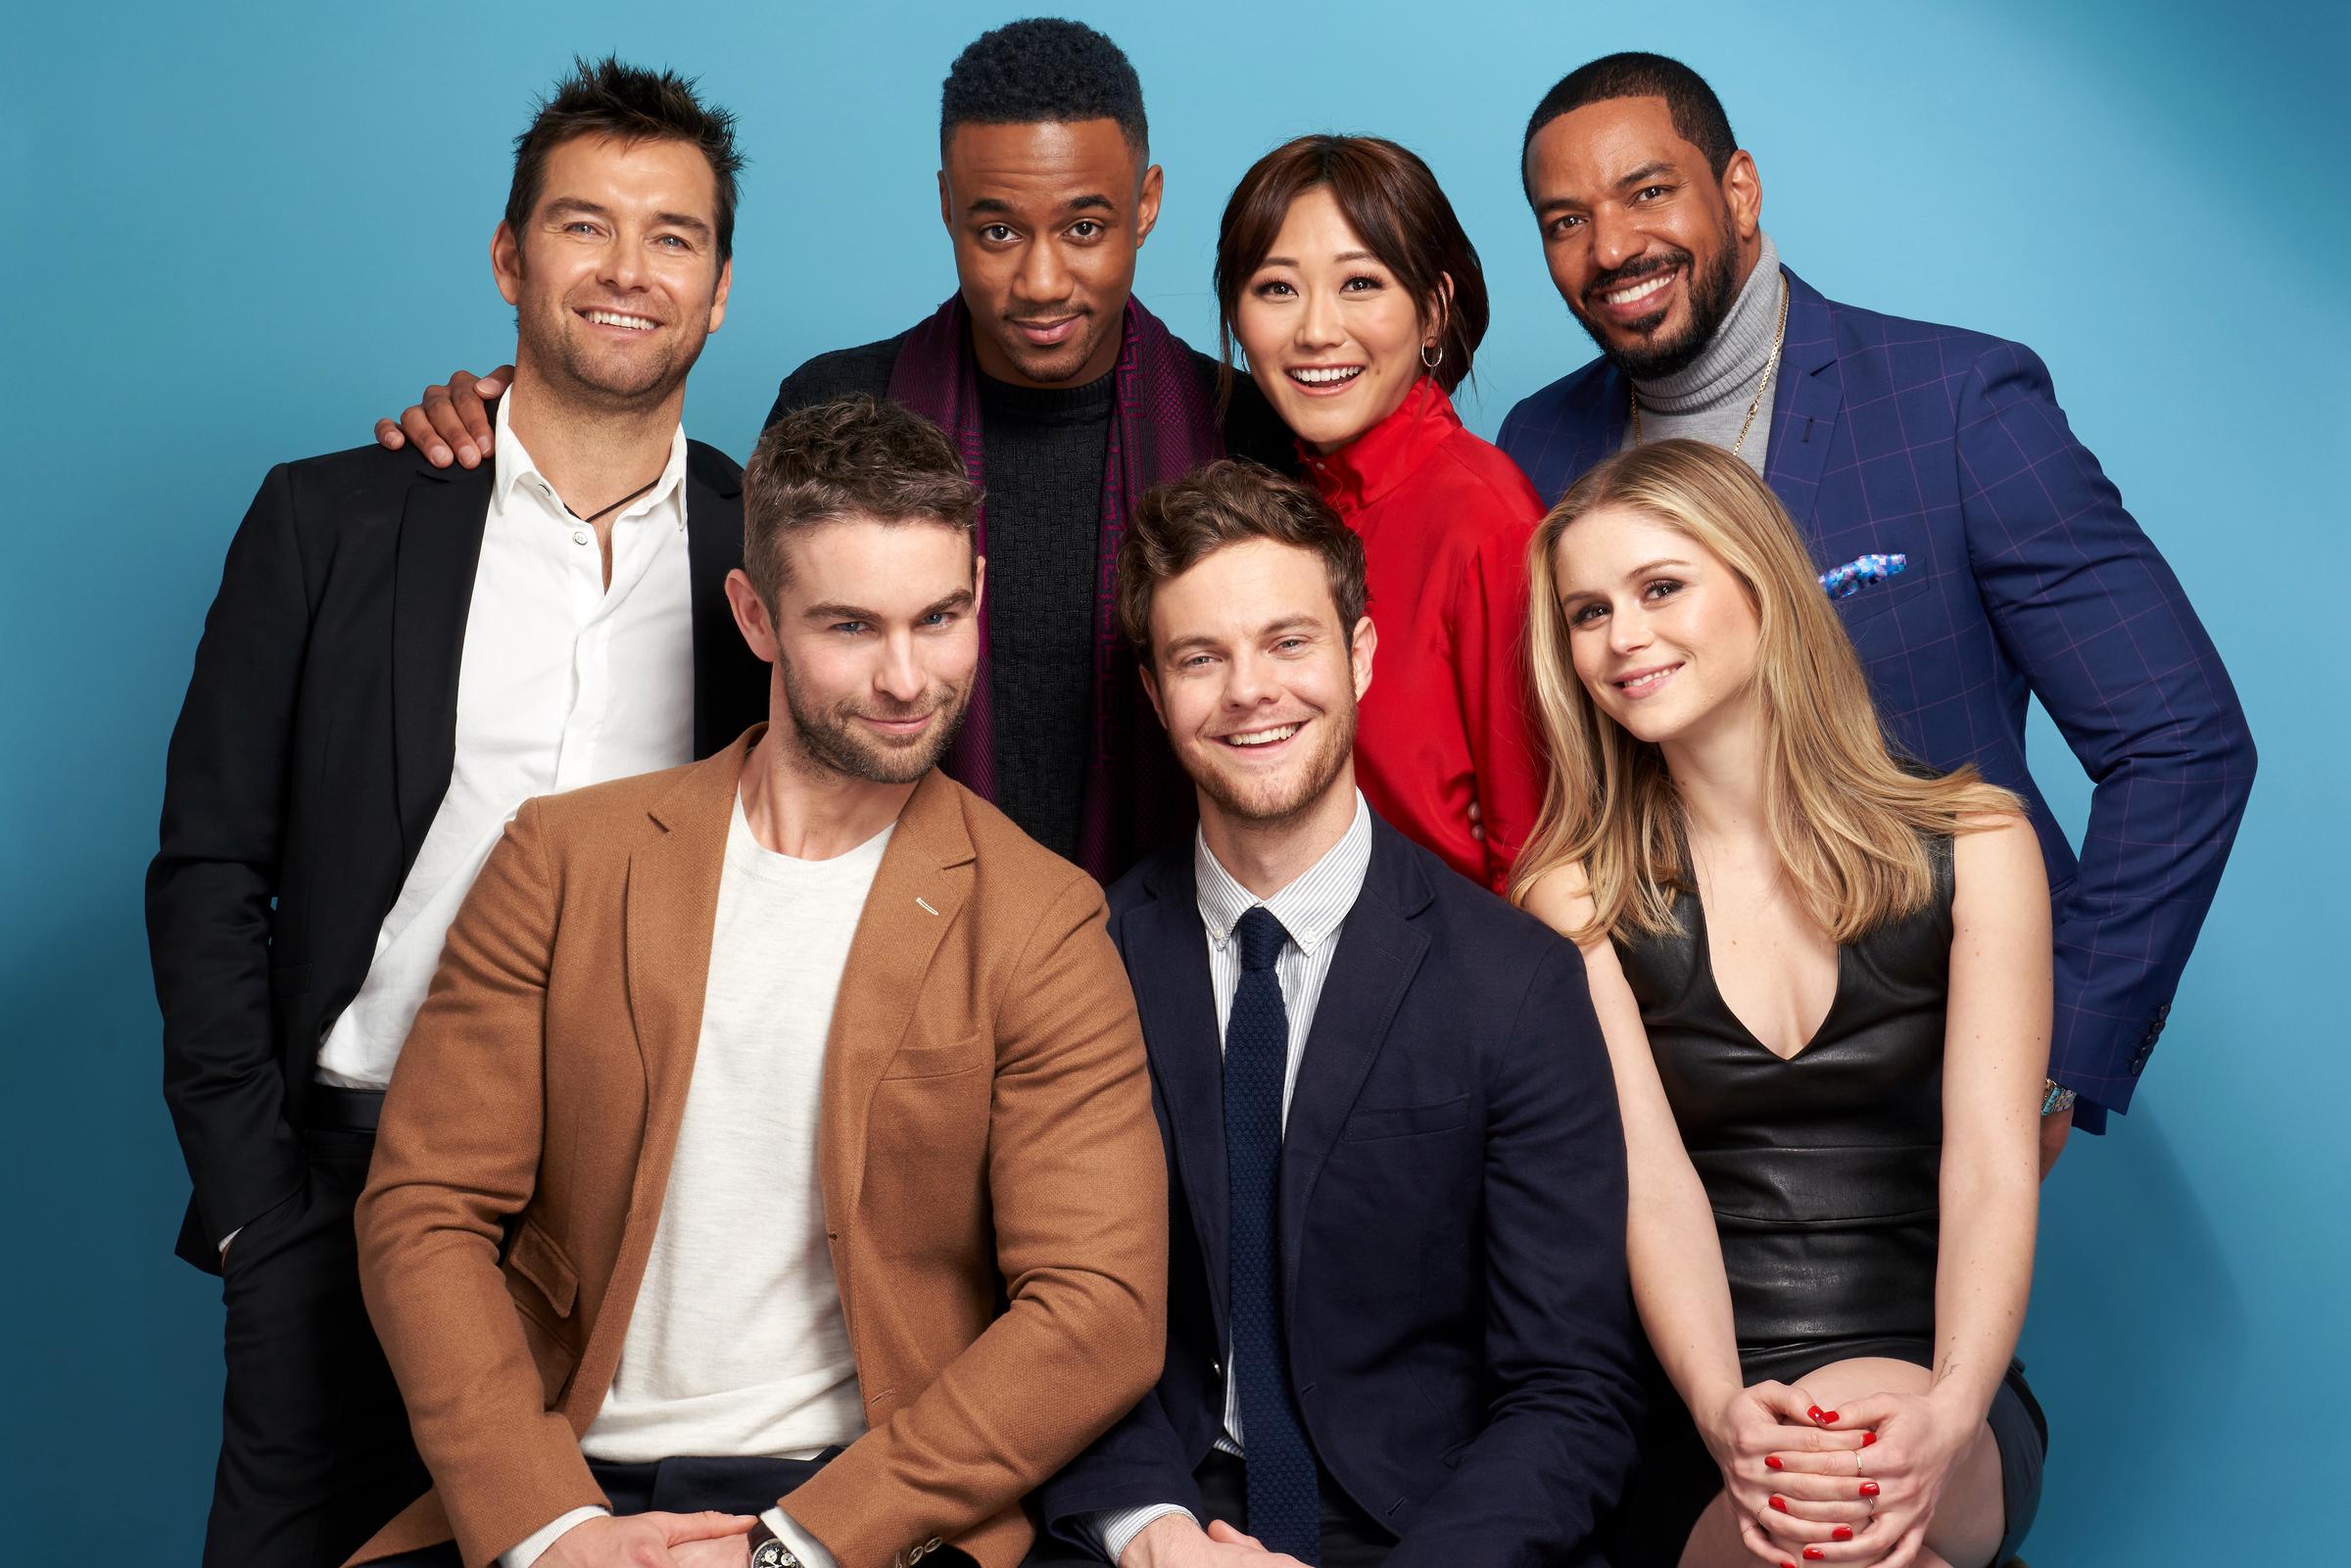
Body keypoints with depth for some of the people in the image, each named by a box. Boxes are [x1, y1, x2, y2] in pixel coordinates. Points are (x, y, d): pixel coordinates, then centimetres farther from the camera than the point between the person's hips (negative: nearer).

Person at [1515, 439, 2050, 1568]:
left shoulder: (1972, 844, 3)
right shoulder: (1579, 898, 3)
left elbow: (1991, 1168, -6)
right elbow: (1651, 1183, -8)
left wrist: (1948, 1414, -25)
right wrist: (1723, 1412, -27)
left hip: (1927, 1402, 0)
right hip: (1693, 1420, 0)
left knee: (1863, 1466, -35)